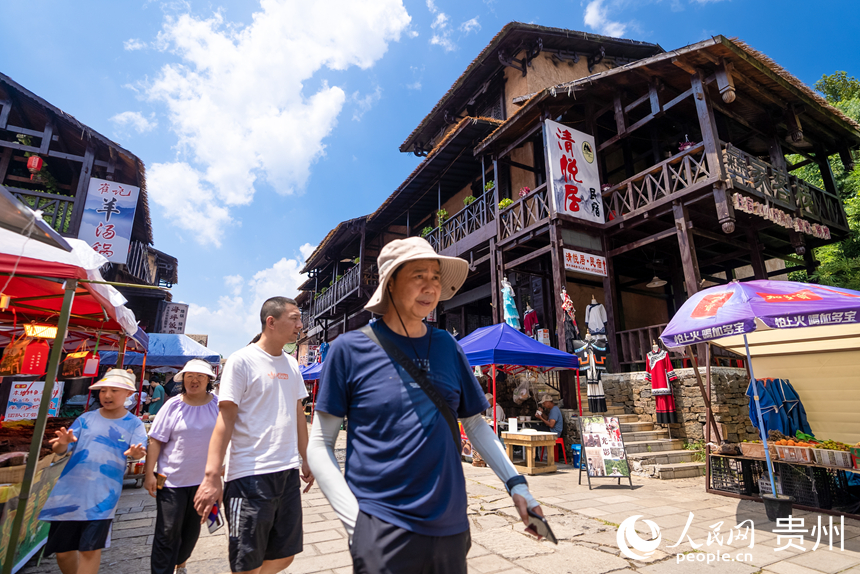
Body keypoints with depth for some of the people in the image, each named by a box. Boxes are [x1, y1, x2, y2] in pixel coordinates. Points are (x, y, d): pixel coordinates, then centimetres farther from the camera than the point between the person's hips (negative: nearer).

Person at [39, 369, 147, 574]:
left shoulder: (133, 424, -3)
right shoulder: (86, 418, 4)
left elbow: (139, 450, -14)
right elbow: (60, 450, 2)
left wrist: (135, 453, -38)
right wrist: (62, 444, -22)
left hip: (102, 496, -3)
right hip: (70, 492, 3)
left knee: (90, 549, -3)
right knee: (63, 549, 13)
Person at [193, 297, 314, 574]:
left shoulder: (292, 364, 10)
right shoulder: (242, 360, -8)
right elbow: (225, 417, -11)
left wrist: (305, 459, 17)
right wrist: (211, 476, -16)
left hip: (288, 471, 7)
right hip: (251, 475, -6)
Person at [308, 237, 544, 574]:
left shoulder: (447, 347, 3)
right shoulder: (350, 348, -8)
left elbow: (475, 425, 10)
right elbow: (319, 445, -5)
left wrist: (516, 484, 0)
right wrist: (354, 519, -13)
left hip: (450, 527, 5)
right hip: (383, 531, -4)